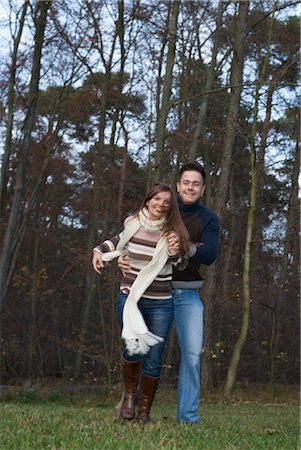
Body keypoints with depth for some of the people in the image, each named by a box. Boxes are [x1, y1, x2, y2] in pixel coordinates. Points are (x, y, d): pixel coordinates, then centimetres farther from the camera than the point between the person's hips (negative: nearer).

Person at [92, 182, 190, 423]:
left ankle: (144, 410, 20)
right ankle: (130, 394, 9)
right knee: (134, 347, -19)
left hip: (160, 304, 0)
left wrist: (175, 252, -15)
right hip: (130, 297, 0)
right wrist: (99, 251, 9)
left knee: (153, 360, 1)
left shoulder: (172, 231, -2)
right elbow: (119, 240, 24)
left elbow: (181, 264, 7)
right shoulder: (133, 224, 1)